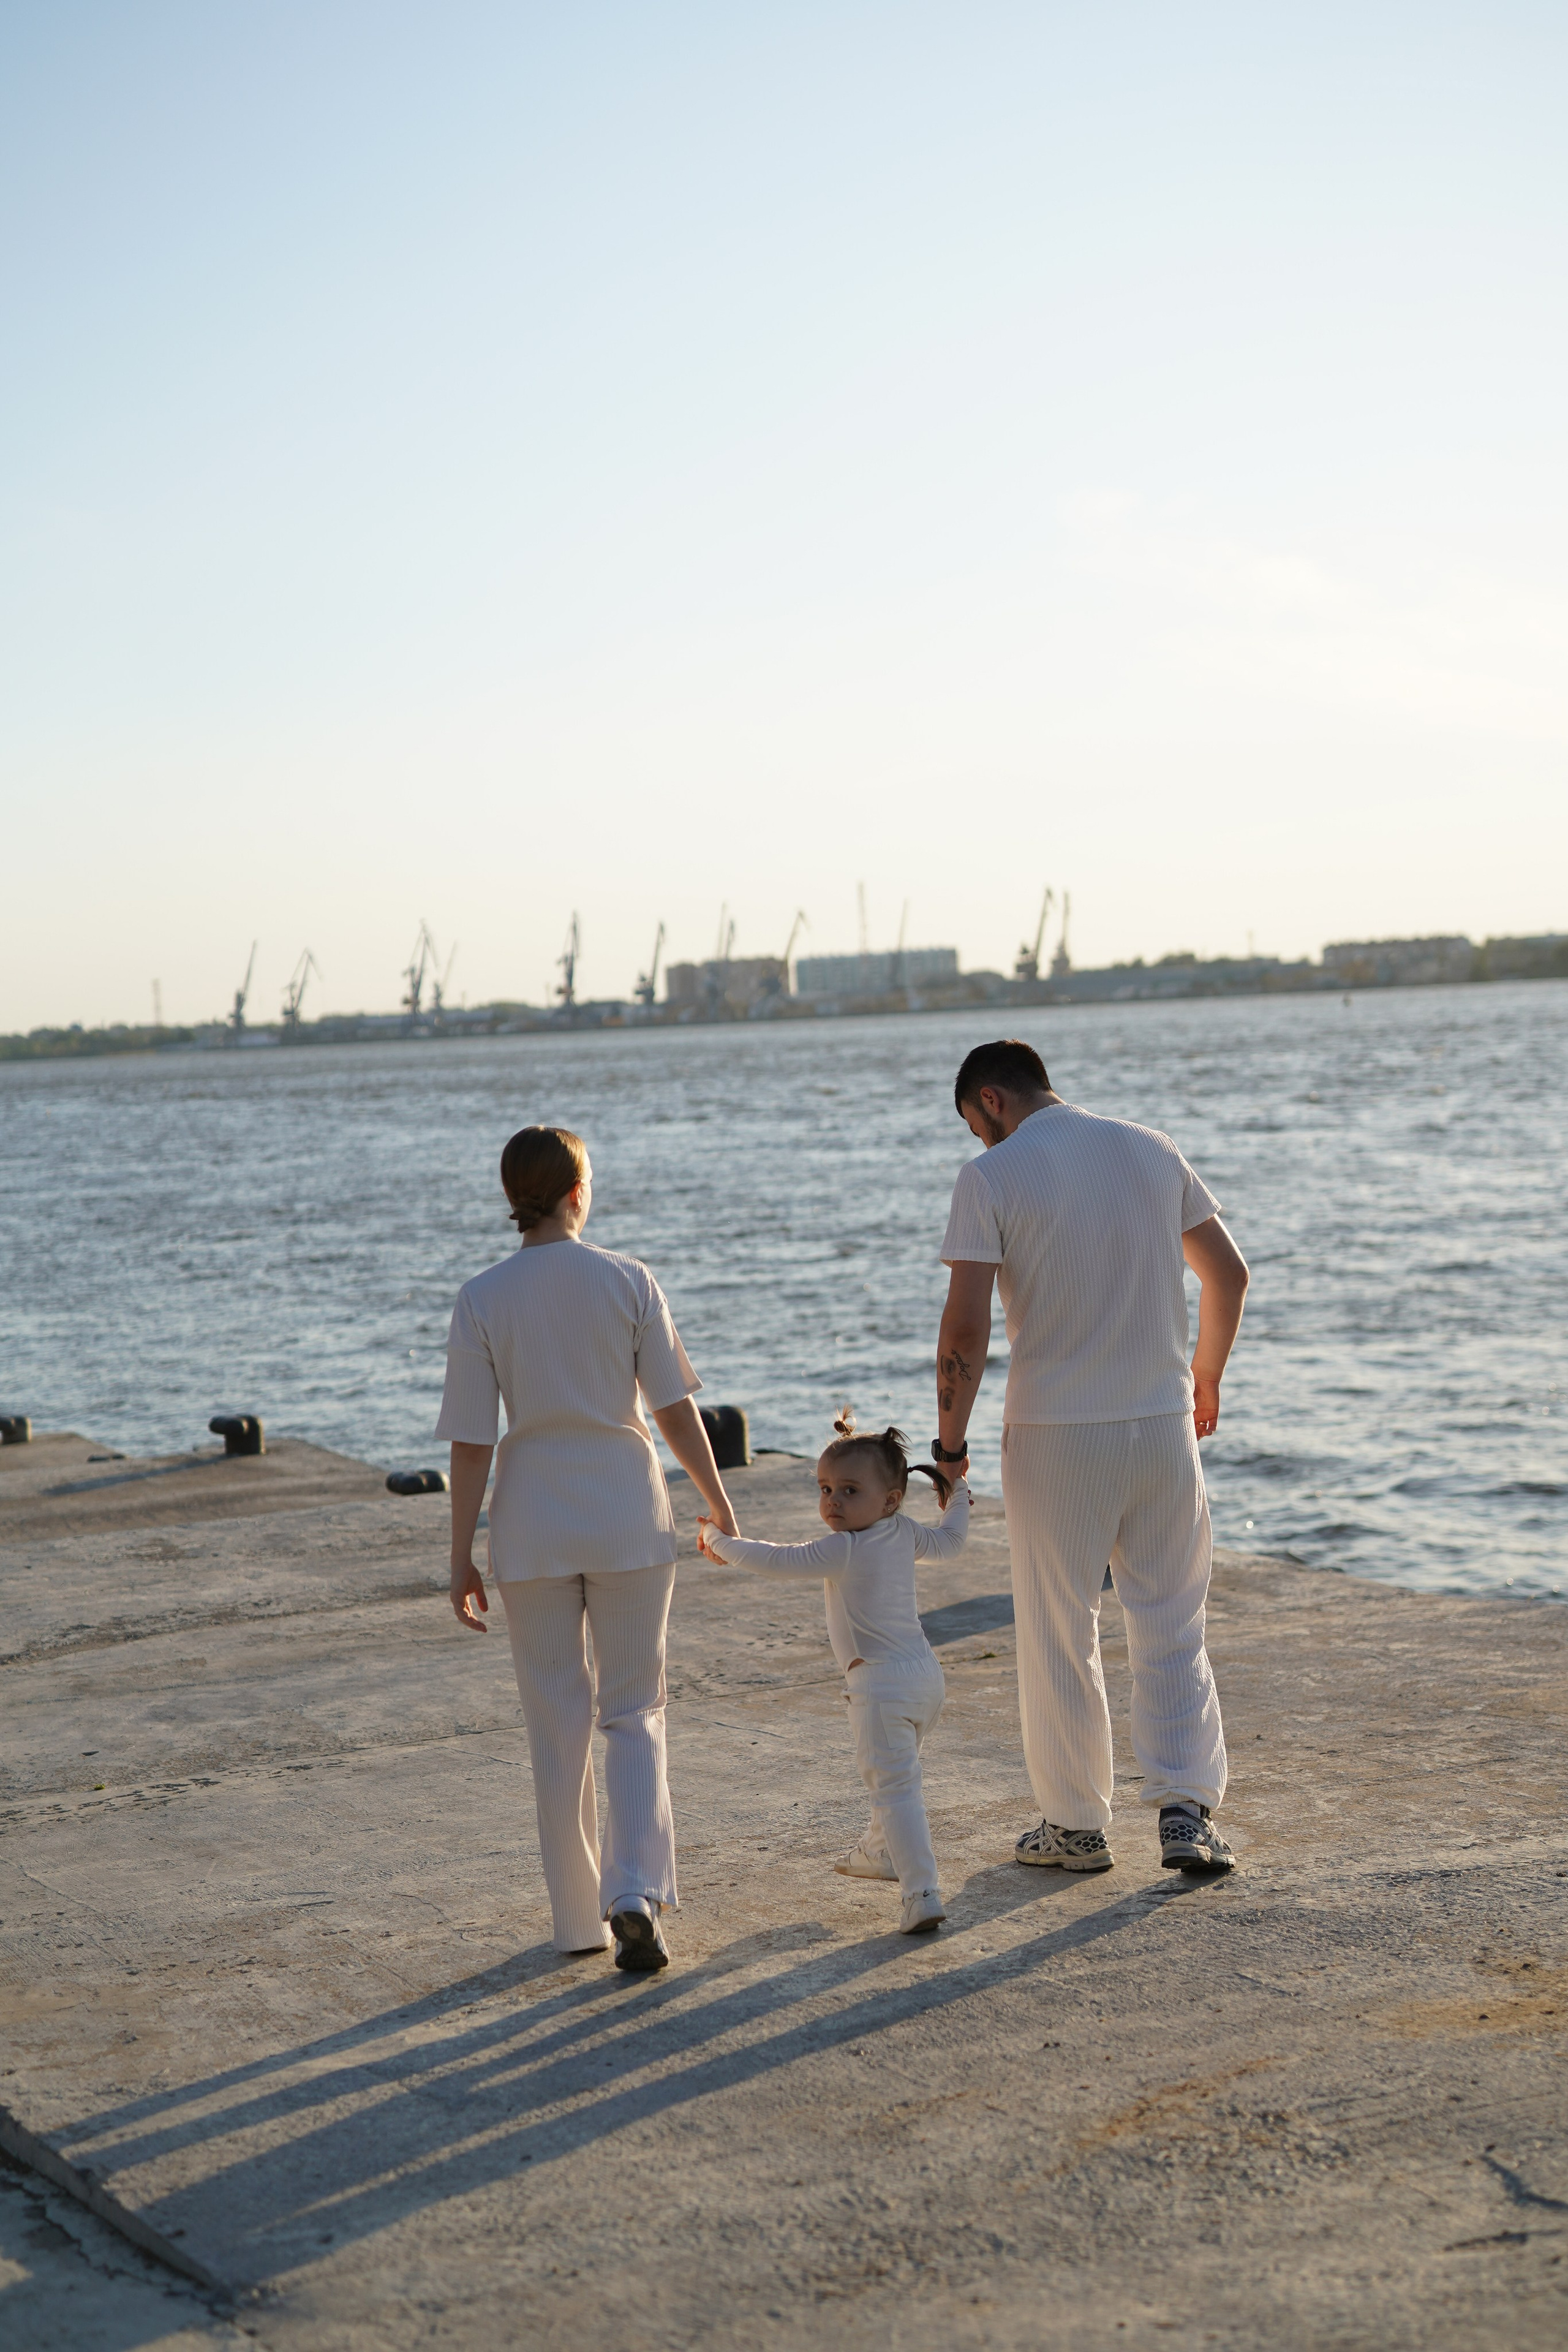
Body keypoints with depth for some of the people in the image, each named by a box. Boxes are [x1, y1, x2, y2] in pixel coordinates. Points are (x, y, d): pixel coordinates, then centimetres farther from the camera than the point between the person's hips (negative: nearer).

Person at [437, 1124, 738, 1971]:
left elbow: (471, 1444, -6)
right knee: (635, 1711, 11)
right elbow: (676, 1410, -4)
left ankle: (579, 1919, 18)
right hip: (628, 1515, 0)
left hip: (533, 1520, 1)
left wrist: (462, 1559, 1)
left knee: (558, 1724, 12)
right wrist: (720, 1505, 8)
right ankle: (635, 1894, -6)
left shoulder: (482, 1300, -6)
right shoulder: (628, 1282, -7)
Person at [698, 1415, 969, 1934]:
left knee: (894, 1787, -11)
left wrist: (719, 1541, -1)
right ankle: (881, 1852, 50)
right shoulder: (905, 1533, 6)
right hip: (925, 1674, 9)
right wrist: (956, 1497, 44)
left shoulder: (842, 1549, -17)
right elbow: (949, 1543, 26)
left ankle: (922, 1893, -19)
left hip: (881, 1683, -9)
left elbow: (775, 1561, -16)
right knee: (888, 1771, 29)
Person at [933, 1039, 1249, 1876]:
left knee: (1057, 1634, 10)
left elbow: (966, 1325, -14)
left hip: (1054, 1435, -3)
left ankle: (1076, 1825, 19)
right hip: (1162, 1423, 4)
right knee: (1171, 1624, 12)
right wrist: (1206, 1377, 25)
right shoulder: (1151, 1150, 7)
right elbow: (1229, 1274, 12)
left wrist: (951, 1432, -3)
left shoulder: (991, 1176, -8)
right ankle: (1186, 1810, 1)